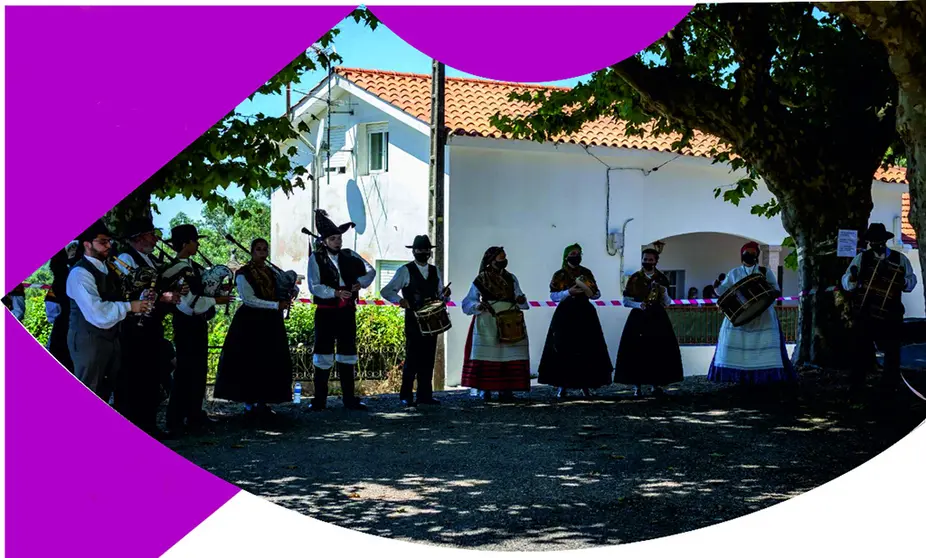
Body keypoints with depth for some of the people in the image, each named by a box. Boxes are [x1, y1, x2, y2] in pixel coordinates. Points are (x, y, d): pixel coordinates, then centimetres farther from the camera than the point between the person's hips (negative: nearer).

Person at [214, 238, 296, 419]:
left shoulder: (273, 272, 13)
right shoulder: (243, 274, -7)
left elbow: (294, 287, 20)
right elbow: (249, 300, -16)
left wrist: (291, 294, -4)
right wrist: (277, 305, -20)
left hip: (271, 323, 6)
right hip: (250, 323, -6)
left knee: (271, 363, 3)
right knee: (249, 364, -5)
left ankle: (263, 402, 10)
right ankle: (249, 403, 1)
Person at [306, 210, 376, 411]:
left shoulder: (349, 255, 6)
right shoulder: (316, 258, -5)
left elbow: (371, 271, 13)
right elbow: (314, 287, -12)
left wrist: (361, 282, -6)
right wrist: (336, 293, -24)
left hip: (347, 312, 4)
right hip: (326, 312, -4)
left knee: (347, 355, 9)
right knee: (323, 355, -2)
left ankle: (349, 399, 17)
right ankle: (319, 400, 5)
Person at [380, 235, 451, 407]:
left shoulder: (435, 271, 14)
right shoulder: (405, 271, -2)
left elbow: (441, 295, 18)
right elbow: (386, 291, -5)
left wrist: (444, 295, -5)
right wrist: (399, 299, -23)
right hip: (413, 320, -5)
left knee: (428, 358, 5)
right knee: (412, 357, -7)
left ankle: (425, 395, 10)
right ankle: (406, 396, 1)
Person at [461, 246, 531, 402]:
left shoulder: (511, 278, 12)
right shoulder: (481, 280, 2)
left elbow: (519, 298, 11)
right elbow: (468, 303, 1)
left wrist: (521, 300, -12)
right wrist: (479, 305, -19)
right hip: (487, 324, -3)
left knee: (509, 355, -4)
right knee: (486, 355, -6)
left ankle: (505, 389, 0)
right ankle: (484, 389, 0)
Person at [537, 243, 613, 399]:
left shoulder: (587, 273, 11)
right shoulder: (559, 275, 3)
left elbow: (597, 294, 12)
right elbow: (553, 296, -4)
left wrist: (590, 291, -9)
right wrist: (569, 292, -17)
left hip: (585, 313, 2)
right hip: (565, 314, -2)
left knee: (586, 349, -3)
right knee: (564, 349, -6)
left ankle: (585, 384, 3)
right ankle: (562, 385, -2)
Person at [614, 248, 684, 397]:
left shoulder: (662, 278, 6)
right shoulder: (634, 278, 0)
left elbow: (667, 303, 8)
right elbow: (625, 301, 1)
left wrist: (664, 293, -12)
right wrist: (638, 305, -17)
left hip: (658, 318, 2)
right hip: (639, 318, -2)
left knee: (660, 350, -1)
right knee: (637, 351, -7)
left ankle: (656, 384, 10)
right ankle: (637, 386, 0)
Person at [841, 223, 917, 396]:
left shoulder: (900, 258, 4)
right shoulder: (861, 258, 4)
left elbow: (911, 280, 4)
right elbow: (846, 284, 0)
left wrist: (903, 283, -18)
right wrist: (852, 278, -23)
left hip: (891, 313, 0)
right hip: (865, 311, 0)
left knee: (892, 350, 5)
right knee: (861, 348, 2)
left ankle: (889, 388, 15)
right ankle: (856, 387, 9)